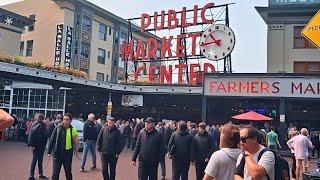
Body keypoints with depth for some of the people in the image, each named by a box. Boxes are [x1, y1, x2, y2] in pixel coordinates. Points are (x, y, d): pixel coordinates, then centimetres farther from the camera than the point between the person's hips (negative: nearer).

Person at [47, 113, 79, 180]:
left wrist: (76, 151, -8)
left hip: (68, 154, 0)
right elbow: (52, 139, 1)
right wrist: (49, 151, -1)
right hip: (57, 153, 0)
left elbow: (76, 142, 3)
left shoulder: (73, 130, -2)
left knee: (68, 172, 14)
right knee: (55, 173, 2)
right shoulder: (58, 128, -2)